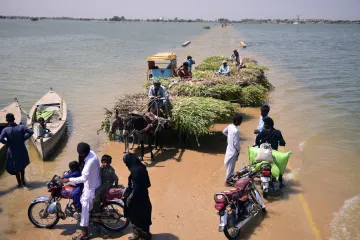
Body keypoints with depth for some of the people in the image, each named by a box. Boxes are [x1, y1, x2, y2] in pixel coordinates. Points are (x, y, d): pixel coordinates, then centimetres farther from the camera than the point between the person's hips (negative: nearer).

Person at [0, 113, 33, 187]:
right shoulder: (21, 127, -10)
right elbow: (31, 132, -17)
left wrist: (8, 143, -12)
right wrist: (24, 138, -7)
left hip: (13, 151, -2)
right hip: (22, 150, 2)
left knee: (16, 168, 17)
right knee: (22, 166, 25)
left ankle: (20, 183, 26)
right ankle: (23, 181, 38)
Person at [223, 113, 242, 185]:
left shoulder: (230, 126, -4)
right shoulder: (236, 130, -30)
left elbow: (224, 131, 16)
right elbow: (236, 143, -25)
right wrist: (238, 150, -9)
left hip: (229, 148, 9)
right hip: (233, 151, -9)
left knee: (230, 166, 22)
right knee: (230, 167, 6)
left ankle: (230, 178, 37)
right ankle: (227, 181, 19)